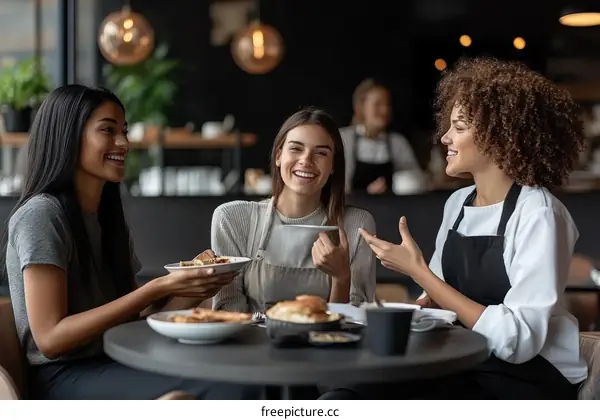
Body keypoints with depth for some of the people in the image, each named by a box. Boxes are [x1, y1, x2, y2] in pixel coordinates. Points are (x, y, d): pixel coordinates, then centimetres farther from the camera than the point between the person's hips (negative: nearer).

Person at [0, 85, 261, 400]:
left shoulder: (108, 217, 14)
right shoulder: (41, 214, -12)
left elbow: (128, 313, 11)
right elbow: (50, 338, -17)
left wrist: (188, 285, -8)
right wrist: (157, 289, -21)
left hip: (112, 362, 7)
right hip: (64, 377, -7)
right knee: (227, 393, -28)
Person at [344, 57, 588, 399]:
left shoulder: (537, 213, -15)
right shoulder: (457, 203, 7)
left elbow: (517, 342, -22)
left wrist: (417, 270, -19)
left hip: (529, 382, -6)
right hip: (462, 369, 6)